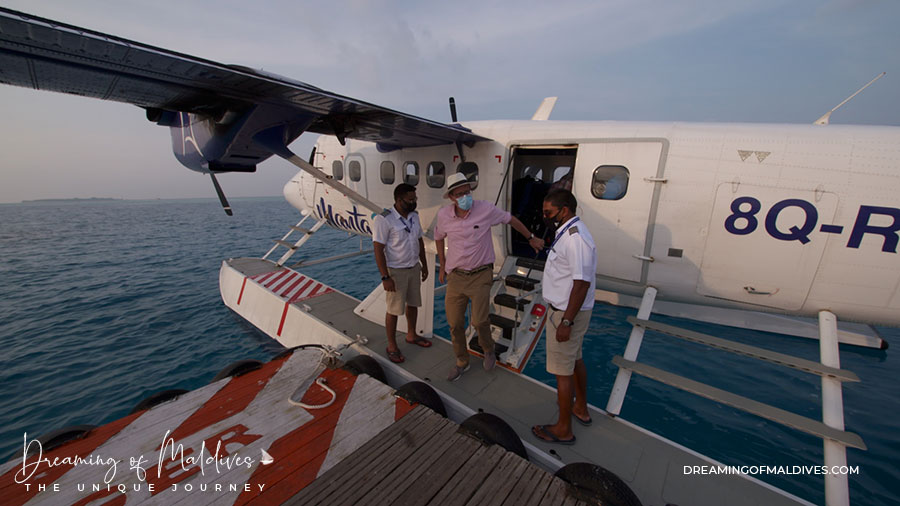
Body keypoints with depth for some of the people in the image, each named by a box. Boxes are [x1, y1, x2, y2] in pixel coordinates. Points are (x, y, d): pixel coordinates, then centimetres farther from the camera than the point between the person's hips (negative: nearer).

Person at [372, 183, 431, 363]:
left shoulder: (414, 216, 3)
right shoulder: (384, 219, -19)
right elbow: (378, 249, -20)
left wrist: (424, 265, 14)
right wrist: (385, 278, -21)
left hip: (414, 268, 7)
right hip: (396, 272, -7)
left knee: (413, 303, 19)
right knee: (394, 310, 5)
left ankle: (411, 335, 40)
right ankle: (392, 345, 23)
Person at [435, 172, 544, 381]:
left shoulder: (485, 209, -12)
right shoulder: (443, 215, -5)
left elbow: (511, 219, 4)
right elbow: (439, 237, 15)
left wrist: (531, 238, 13)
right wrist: (442, 266, 16)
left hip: (481, 275, -3)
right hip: (456, 276, 3)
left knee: (479, 320, -8)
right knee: (455, 323, 7)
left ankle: (488, 350, 28)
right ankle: (461, 363, 31)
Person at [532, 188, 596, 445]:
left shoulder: (575, 238, -25)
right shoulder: (570, 231, 8)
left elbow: (582, 282, -28)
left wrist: (566, 322, -25)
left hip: (567, 313, -11)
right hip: (568, 310, 11)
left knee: (562, 371, 4)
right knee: (575, 359, 25)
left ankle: (564, 429, 22)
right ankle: (581, 408, 46)